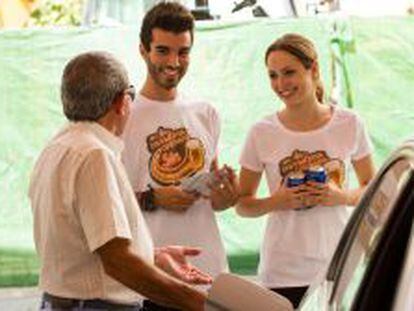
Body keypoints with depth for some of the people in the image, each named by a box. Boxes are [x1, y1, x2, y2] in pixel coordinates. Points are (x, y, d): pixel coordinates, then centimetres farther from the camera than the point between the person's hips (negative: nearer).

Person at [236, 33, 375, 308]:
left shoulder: (349, 125, 0)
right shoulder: (262, 133, -2)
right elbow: (243, 204, 5)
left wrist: (342, 196, -10)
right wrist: (276, 202, -14)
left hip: (339, 267, 1)